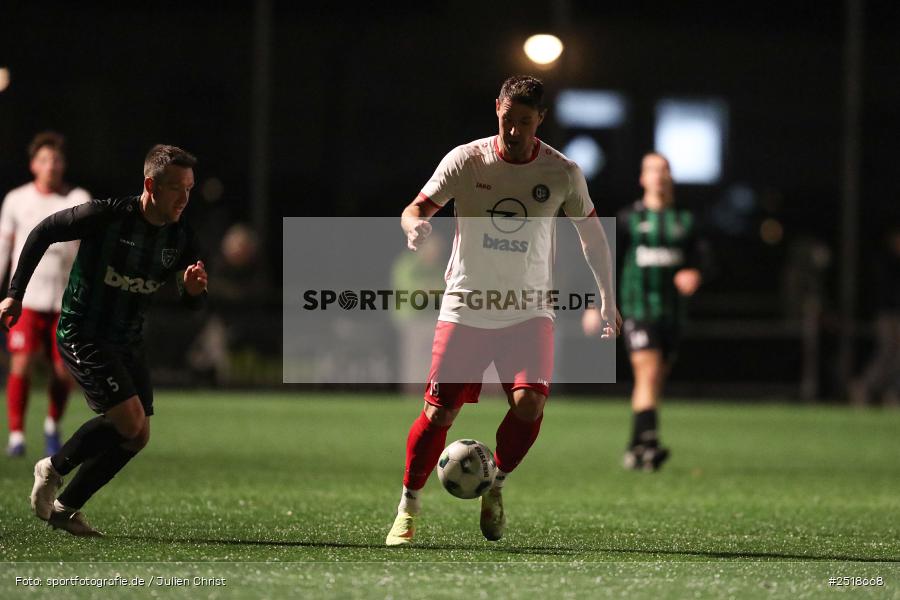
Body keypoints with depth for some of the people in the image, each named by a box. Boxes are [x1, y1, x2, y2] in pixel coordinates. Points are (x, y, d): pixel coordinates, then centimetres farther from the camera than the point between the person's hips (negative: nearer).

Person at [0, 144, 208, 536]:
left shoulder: (180, 238, -3)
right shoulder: (106, 216, -20)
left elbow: (191, 304, 5)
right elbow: (42, 232, -7)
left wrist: (194, 289, -21)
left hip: (127, 342, 7)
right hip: (82, 337, -7)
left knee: (138, 436, 4)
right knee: (129, 419, -19)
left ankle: (65, 507, 17)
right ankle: (54, 468, 5)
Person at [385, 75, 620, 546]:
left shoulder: (562, 173, -3)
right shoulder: (466, 160, -6)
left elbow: (591, 233, 11)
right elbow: (416, 209, -8)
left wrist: (608, 300, 14)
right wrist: (415, 227, -33)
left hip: (528, 312, 0)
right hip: (465, 308, 0)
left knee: (529, 402, -20)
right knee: (439, 411, -6)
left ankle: (496, 487, 6)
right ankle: (408, 505, 13)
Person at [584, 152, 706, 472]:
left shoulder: (685, 221, 11)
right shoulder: (629, 218, 4)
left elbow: (699, 255, 6)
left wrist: (693, 274, -18)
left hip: (672, 311, 3)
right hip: (638, 310, -3)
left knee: (654, 382, 7)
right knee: (648, 375, -18)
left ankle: (635, 450, 15)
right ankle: (648, 442, -27)